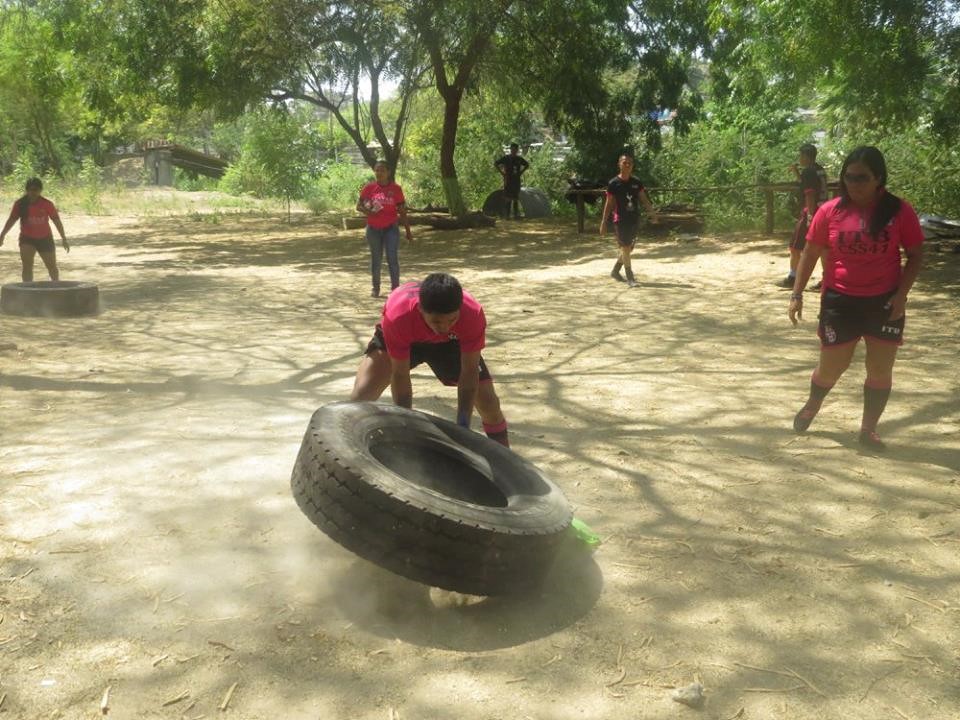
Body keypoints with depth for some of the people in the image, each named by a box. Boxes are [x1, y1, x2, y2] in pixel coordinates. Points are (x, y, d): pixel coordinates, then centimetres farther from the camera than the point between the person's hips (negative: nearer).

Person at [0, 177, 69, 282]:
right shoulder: (20, 204, -10)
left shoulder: (47, 204, -12)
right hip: (27, 238, 0)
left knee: (52, 266, 12)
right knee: (27, 266, -15)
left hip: (45, 238, 0)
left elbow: (57, 221, -7)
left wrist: (64, 239, -6)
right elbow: (12, 220, -2)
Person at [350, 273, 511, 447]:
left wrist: (462, 426, -29)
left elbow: (469, 371, -27)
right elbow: (400, 376, -30)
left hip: (449, 341, 1)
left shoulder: (473, 314, -39)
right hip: (404, 338, -1)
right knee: (360, 397, -18)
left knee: (489, 403, -7)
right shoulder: (398, 315, -42)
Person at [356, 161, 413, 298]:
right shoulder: (369, 187, -2)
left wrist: (408, 231, 2)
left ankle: (395, 289, 0)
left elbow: (402, 211, 1)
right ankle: (375, 288, 23)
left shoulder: (395, 188, -4)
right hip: (373, 229, 1)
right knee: (376, 259, 11)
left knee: (393, 259, -7)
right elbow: (358, 206, 3)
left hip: (391, 228, -1)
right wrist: (368, 211, -19)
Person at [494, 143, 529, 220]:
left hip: (517, 181, 4)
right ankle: (506, 215, -5)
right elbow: (495, 164, 1)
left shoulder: (519, 159, 8)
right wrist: (502, 173, -5)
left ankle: (516, 215, 11)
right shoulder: (505, 158, -2)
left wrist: (521, 172, 10)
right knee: (508, 198, -7)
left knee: (516, 198, 6)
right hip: (508, 180, -4)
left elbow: (527, 165, 24)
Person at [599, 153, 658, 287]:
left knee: (628, 248, 11)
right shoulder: (613, 184, -6)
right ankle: (630, 277, 0)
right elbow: (608, 204, -3)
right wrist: (603, 223, -5)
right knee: (625, 247, -6)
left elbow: (644, 199, 7)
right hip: (621, 220, -5)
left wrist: (652, 212, -7)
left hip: (634, 219, 5)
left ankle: (615, 271, 29)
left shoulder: (636, 183, 6)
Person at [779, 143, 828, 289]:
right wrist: (797, 173, 17)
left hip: (812, 212, -9)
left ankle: (792, 278, 9)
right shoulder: (820, 170, 14)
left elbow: (810, 195, -21)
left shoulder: (808, 172, -14)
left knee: (795, 247, 2)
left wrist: (810, 217, -24)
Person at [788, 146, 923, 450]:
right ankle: (812, 405, 38)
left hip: (884, 301, 0)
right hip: (840, 300, 0)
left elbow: (915, 254, -1)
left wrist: (901, 293, -12)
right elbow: (810, 253, 2)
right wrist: (797, 294, -1)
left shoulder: (899, 211, -8)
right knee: (831, 366, 8)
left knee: (881, 369, 6)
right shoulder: (830, 211, -6)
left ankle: (868, 429, 22)